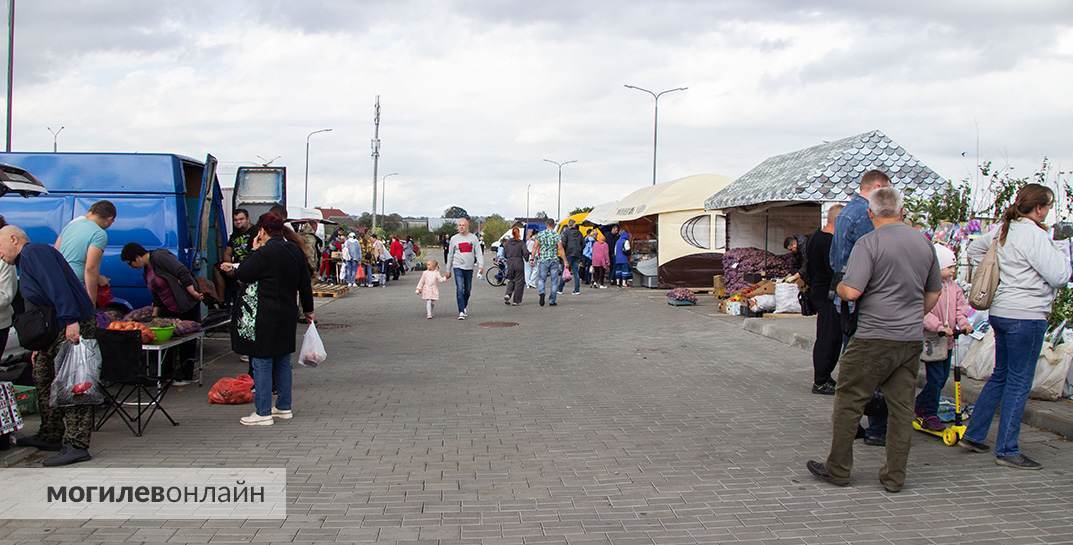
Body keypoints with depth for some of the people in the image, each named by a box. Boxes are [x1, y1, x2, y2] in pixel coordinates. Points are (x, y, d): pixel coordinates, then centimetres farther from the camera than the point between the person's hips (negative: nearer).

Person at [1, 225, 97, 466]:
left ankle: (76, 445, -15)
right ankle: (50, 436, 26)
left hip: (73, 327, -11)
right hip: (56, 330, 11)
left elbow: (57, 286, -21)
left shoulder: (33, 252, -6)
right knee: (43, 377, 17)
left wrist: (71, 320, -30)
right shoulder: (26, 261, 27)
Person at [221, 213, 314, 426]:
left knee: (262, 362, -1)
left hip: (265, 317, -8)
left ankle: (263, 413, 3)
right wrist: (308, 309, 23)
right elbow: (305, 284, 13)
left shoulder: (264, 253, -17)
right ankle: (284, 407, 23)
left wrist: (254, 251, -2)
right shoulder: (295, 251, 6)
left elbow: (242, 274, -9)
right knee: (283, 361, 16)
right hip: (287, 315, 8)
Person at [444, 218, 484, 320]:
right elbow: (450, 255, 11)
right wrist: (448, 270, 11)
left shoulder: (473, 237, 3)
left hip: (469, 267, 1)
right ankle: (461, 312, -13)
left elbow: (478, 253, 0)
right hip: (458, 267, -1)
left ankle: (465, 306, 36)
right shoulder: (454, 239, 5)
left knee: (468, 290, 12)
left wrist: (481, 265, -13)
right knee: (459, 289, -12)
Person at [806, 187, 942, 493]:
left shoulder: (869, 243, -12)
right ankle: (894, 477, 14)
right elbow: (934, 293, 19)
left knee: (849, 401, 6)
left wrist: (839, 287, 1)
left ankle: (838, 470, 13)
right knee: (902, 407, 9)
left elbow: (851, 291, -21)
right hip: (912, 340, 6)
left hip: (875, 338, -6)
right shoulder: (924, 244, 9)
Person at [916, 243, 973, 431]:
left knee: (943, 376, 15)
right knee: (935, 377, -7)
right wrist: (940, 327, -30)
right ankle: (929, 415, 5)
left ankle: (920, 404, 31)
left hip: (947, 339, 8)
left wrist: (963, 323, -9)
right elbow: (924, 313, -23)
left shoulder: (954, 287, 9)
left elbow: (960, 308, 10)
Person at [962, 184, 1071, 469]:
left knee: (1001, 375, 18)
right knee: (1019, 382, -1)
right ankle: (1007, 450, 4)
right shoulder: (1034, 235, -16)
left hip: (1000, 311, 9)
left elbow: (974, 249, 26)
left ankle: (973, 436, 22)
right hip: (1026, 314, -9)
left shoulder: (1003, 230, 10)